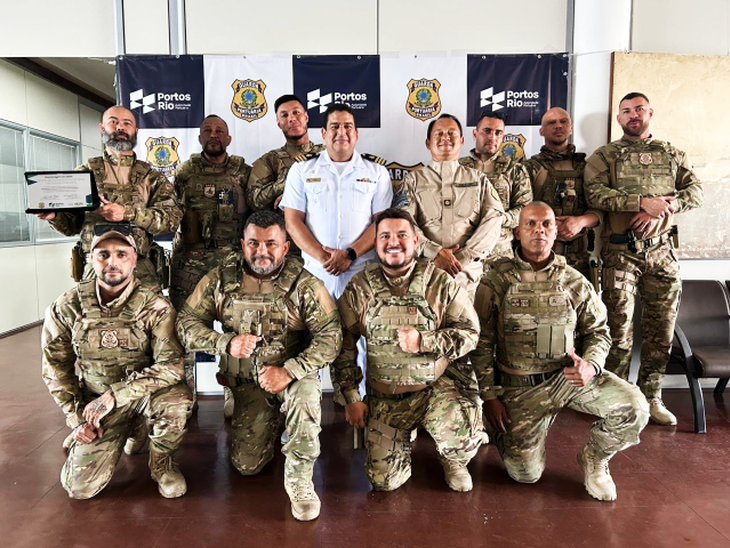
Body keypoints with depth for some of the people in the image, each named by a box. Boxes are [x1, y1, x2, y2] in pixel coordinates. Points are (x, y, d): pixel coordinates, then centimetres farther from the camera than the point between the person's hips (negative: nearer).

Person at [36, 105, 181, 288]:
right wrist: (53, 215, -8)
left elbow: (172, 219, -6)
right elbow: (71, 225, 14)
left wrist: (128, 213, -17)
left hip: (142, 273, 0)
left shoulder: (153, 178, 8)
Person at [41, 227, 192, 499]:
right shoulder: (67, 308, -6)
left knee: (176, 400, -36)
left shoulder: (155, 306, -15)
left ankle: (161, 461, -1)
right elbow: (56, 368, 4)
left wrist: (116, 394, -27)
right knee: (80, 486, -7)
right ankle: (131, 432, 24)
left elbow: (171, 365, -22)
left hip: (146, 395, -2)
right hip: (95, 402, 3)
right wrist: (77, 417, -3)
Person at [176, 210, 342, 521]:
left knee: (306, 395, -37)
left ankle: (299, 478, -12)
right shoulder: (220, 280, -4)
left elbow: (330, 336, -17)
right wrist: (226, 342, -20)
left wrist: (289, 371, -28)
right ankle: (269, 422, 32)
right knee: (246, 465, -3)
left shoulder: (304, 284, -12)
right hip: (246, 384, 3)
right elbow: (186, 323, -2)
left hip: (293, 375, -2)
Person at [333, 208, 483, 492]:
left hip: (436, 388, -1)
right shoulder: (359, 288, -2)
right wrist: (351, 398, -1)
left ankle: (453, 462, 10)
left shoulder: (440, 283, -5)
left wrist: (423, 342, -19)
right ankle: (407, 436, 32)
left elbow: (470, 332, -4)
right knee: (383, 480, -2)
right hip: (383, 397, 2)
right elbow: (344, 344, 2)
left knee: (464, 435, -30)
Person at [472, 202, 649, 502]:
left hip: (569, 375, 3)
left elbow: (598, 330, 10)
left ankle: (594, 458, 11)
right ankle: (506, 429, 27)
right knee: (525, 473, -8)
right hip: (520, 386, -2)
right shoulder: (496, 281, -5)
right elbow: (482, 342, -2)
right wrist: (490, 396, -5)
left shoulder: (574, 281, 3)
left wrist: (591, 365, -12)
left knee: (634, 408, -19)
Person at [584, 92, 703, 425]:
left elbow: (695, 191, 5)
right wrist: (642, 202, -19)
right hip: (620, 251, -3)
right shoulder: (604, 156, 5)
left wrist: (664, 207, -13)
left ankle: (651, 397, 21)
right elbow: (596, 195, -11)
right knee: (619, 327, -1)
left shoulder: (672, 155, 16)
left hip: (662, 251, 4)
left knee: (661, 329, 7)